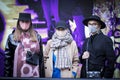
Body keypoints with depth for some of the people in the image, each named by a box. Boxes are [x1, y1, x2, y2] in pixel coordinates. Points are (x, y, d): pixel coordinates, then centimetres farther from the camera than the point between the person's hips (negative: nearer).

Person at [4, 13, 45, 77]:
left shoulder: (37, 37, 6)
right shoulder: (12, 37, 2)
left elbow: (40, 56, 7)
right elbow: (7, 57, 2)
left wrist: (42, 75, 4)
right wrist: (7, 74, -2)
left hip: (34, 73, 1)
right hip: (18, 73, -1)